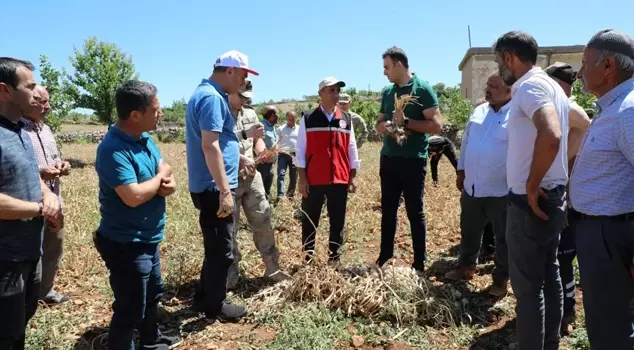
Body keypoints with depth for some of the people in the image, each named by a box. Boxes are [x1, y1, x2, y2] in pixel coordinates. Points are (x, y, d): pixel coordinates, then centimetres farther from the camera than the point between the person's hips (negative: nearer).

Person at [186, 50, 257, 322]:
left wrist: (238, 158, 28)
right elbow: (209, 147, -26)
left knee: (215, 247, 20)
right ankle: (215, 307, 18)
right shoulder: (212, 98, -18)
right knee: (221, 250, 3)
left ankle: (204, 299, 33)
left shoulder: (205, 93, 16)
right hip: (214, 188, -11)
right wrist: (225, 190, -26)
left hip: (210, 187, 11)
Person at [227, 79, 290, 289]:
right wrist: (239, 158, -21)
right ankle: (230, 275, 18)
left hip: (252, 176, 5)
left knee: (263, 221, 8)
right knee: (229, 228, 4)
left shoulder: (250, 114, 11)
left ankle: (272, 268, 21)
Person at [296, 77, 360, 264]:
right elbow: (301, 150, 0)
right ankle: (307, 257, 20)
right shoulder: (308, 119, 0)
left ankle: (335, 258, 20)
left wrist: (353, 176, 6)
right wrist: (302, 178, -5)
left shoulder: (346, 119, 8)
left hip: (340, 180, 3)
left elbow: (352, 149, 10)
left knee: (338, 221, 8)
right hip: (313, 180, -2)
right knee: (309, 221, 7)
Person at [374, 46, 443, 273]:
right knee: (388, 209, 12)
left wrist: (406, 122, -20)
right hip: (388, 158, 6)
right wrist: (386, 125, -8)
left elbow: (436, 125, -13)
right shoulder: (388, 92, 10)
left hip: (413, 160, -6)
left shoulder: (422, 89, -8)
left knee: (415, 212, 2)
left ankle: (420, 264, 13)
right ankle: (385, 257, 25)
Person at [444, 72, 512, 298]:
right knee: (469, 232, 19)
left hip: (501, 191, -6)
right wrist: (461, 171, 13)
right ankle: (466, 267, 38)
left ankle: (501, 279, 26)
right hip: (472, 187, 6)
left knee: (503, 238, 10)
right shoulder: (479, 112, 8)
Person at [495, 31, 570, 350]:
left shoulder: (530, 86, -16)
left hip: (530, 201, -10)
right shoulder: (550, 86, 15)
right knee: (548, 276, 17)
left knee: (527, 285, 0)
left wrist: (531, 186, -23)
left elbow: (550, 136, -33)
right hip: (551, 197, 10)